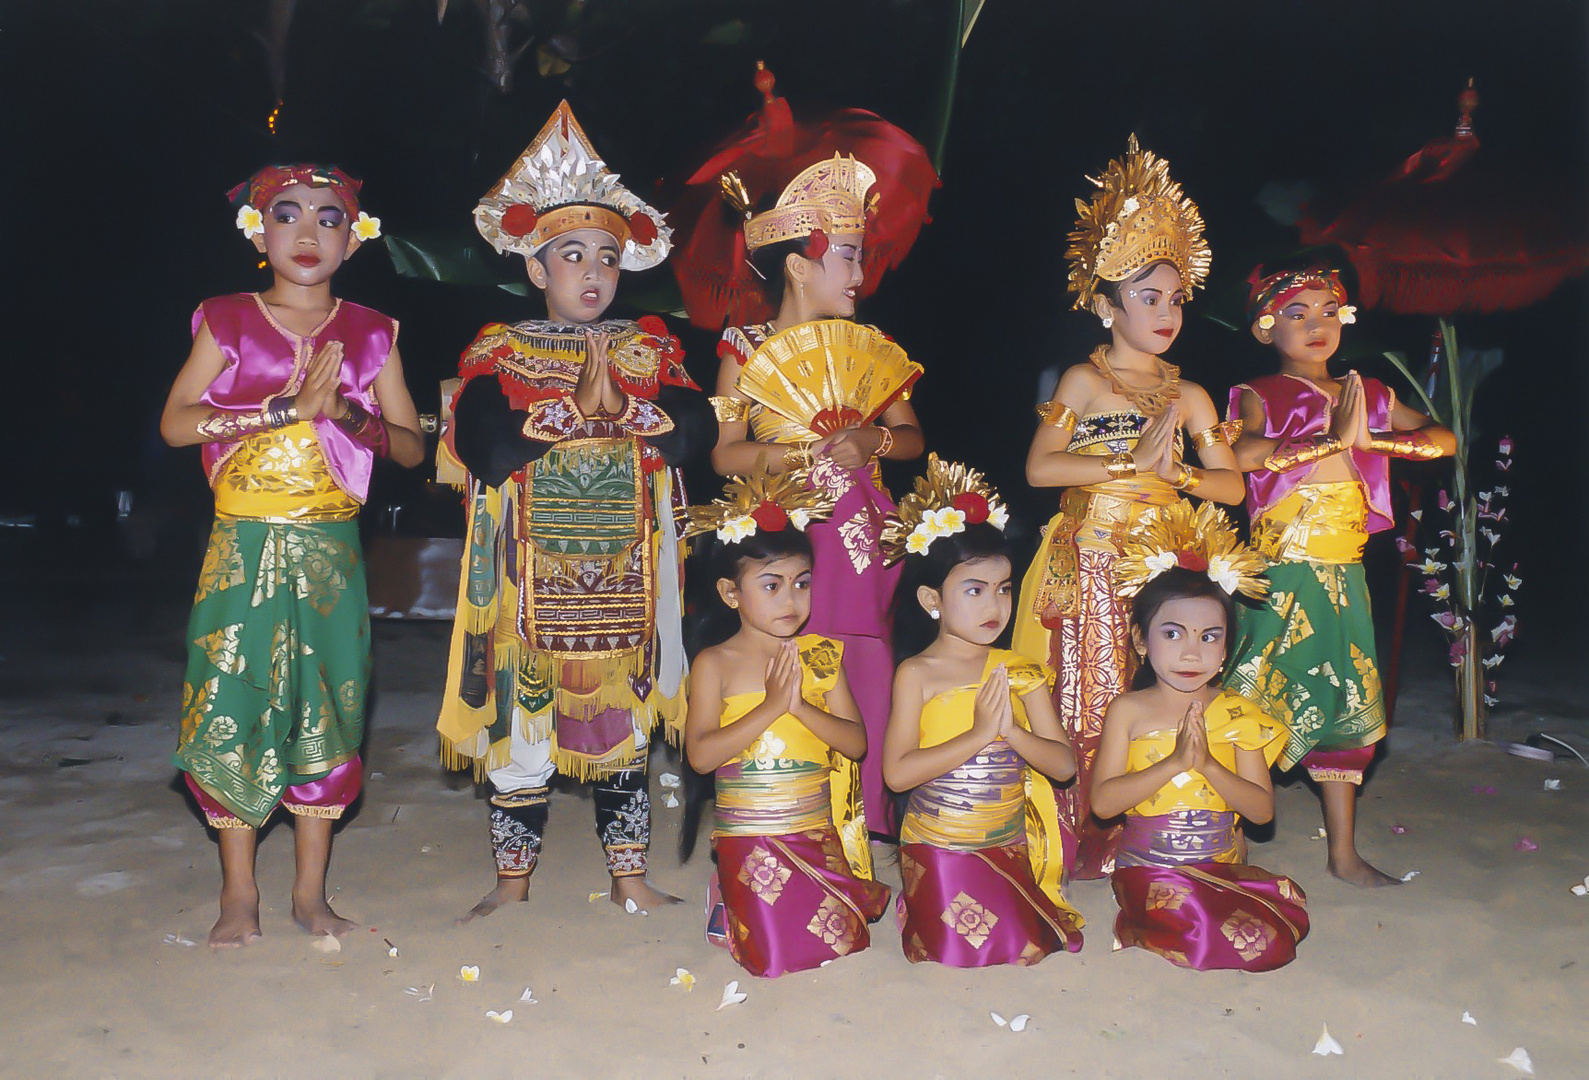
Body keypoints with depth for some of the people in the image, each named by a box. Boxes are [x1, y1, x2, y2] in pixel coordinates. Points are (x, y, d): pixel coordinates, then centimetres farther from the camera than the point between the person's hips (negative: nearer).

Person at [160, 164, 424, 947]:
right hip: (244, 546, -1)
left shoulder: (369, 334, 7)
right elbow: (175, 423, -9)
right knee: (231, 708, -1)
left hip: (331, 551, 1)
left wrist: (350, 413, -13)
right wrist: (288, 407, -16)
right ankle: (238, 893, 15)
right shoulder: (229, 322, 3)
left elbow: (412, 446, 5)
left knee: (326, 712, 4)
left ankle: (311, 891, 17)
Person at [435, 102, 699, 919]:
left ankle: (629, 878, 21)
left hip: (623, 566, 2)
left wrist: (616, 405, -15)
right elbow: (484, 449, -14)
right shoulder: (500, 353, 3)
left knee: (623, 713, 9)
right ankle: (512, 882, 21)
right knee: (521, 714, 4)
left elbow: (692, 435, -6)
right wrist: (581, 407, -15)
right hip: (531, 566, -2)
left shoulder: (649, 351, 9)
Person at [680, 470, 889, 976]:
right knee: (781, 958, -12)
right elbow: (701, 755, -15)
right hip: (749, 836, -3)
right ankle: (737, 909, 16)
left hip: (819, 831, 4)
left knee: (842, 941, -5)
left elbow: (856, 743, -1)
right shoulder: (715, 663, -5)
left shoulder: (819, 656, 4)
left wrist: (800, 706, -17)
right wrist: (770, 707, -19)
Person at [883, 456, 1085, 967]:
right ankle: (919, 905, 17)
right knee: (958, 953, -12)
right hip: (937, 846, -3)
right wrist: (979, 734, -21)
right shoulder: (917, 674, -9)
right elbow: (897, 772, -19)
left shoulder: (1020, 672, 1)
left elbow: (1064, 764, -1)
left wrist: (1012, 731, -19)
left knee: (1026, 949, -7)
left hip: (1008, 844, 4)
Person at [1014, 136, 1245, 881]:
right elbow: (1038, 468, -16)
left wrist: (1178, 473, -11)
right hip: (1087, 565, -4)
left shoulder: (1189, 394, 11)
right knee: (1088, 702, -2)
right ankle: (1083, 841, 9)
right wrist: (1134, 462, -15)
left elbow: (1232, 485, 8)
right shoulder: (1084, 380, -2)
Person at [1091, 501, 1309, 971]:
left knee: (1275, 941, -18)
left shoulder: (1238, 714, 3)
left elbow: (1262, 809, -3)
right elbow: (1102, 801, -12)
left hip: (1224, 865, 4)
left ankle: (1153, 928, 4)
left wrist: (1207, 764, -19)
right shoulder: (1128, 711, -4)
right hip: (1148, 867, -4)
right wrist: (1174, 762, -21)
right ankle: (1136, 928, 3)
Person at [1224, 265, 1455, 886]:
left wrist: (1371, 439, -6)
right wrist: (1332, 439, -19)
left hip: (1343, 575, 5)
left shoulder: (1368, 395, 14)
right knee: (1262, 704, -4)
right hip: (1278, 572, -5)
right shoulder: (1260, 396, -1)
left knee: (1344, 705, 9)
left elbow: (1444, 440, 9)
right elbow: (1239, 454, -23)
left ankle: (1344, 854, 20)